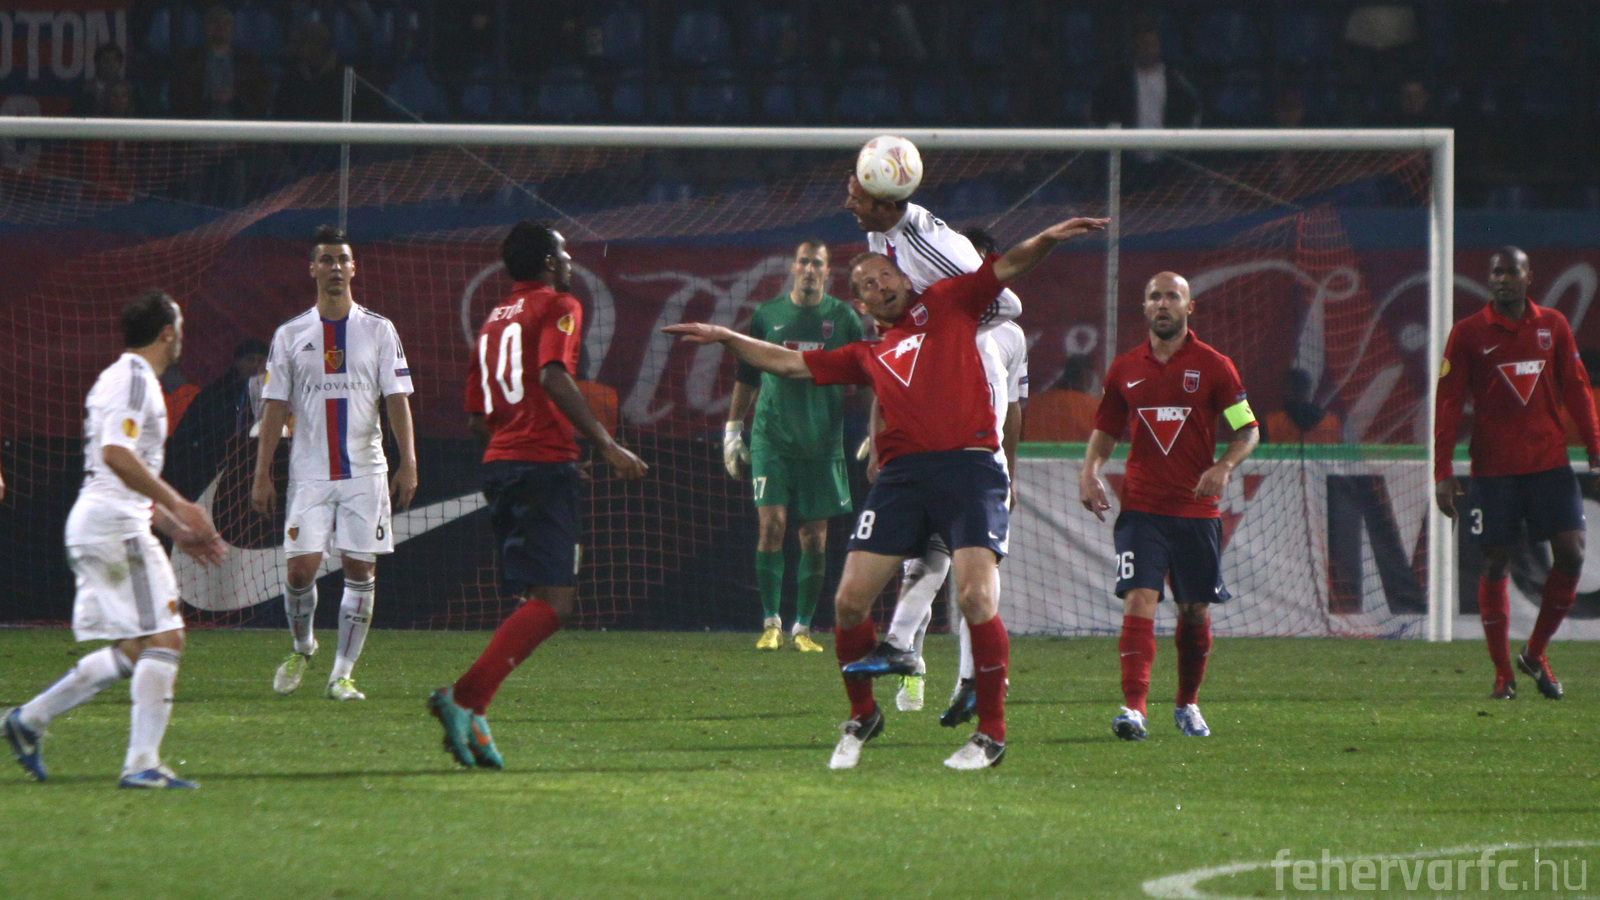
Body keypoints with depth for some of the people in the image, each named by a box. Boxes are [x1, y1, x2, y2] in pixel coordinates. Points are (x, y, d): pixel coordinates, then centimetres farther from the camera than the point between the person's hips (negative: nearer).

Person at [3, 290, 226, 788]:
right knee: (163, 640, -11)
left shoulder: (117, 377, 23)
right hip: (117, 525, -10)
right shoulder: (136, 379, -9)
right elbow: (116, 454, -23)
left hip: (88, 524, 10)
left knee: (131, 650, 11)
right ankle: (142, 763, -16)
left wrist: (174, 529, 27)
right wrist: (177, 506, -23)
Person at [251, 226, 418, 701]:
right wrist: (262, 474, 0)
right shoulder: (290, 335, 5)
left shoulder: (379, 330, 5)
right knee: (301, 568, -8)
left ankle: (342, 675, 4)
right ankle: (301, 647, 21)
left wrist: (408, 463, -8)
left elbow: (397, 400, 2)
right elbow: (275, 407, 6)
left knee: (360, 571, -3)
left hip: (365, 471, 0)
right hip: (309, 474, 0)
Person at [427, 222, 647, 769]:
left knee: (535, 599, 14)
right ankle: (466, 698, -26)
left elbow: (476, 417, 22)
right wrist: (605, 445, -21)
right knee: (553, 604, -12)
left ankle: (472, 713, 1)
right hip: (545, 464, -8)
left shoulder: (495, 319, 23)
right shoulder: (558, 307, 0)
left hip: (499, 464, 8)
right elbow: (554, 375, -18)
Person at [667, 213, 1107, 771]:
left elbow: (1009, 266, 9)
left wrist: (1048, 239, -9)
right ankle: (862, 716, 19)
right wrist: (725, 338, 20)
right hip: (902, 474, 4)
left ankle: (992, 735, -6)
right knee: (850, 602, -4)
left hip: (969, 467, -4)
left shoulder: (945, 304, 16)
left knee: (975, 597, -17)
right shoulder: (867, 356, 24)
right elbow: (789, 364, 26)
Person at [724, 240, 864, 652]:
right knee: (772, 524, -12)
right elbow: (746, 377, 14)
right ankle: (771, 623, -3)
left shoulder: (843, 317, 5)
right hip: (771, 438, -1)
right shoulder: (768, 315, 6)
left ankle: (802, 628, 10)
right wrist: (733, 428, 12)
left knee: (814, 537, 1)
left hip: (822, 443, 1)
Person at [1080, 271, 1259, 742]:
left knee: (1195, 610, 9)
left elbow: (1248, 429, 4)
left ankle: (1187, 704, 29)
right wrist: (1089, 472, 1)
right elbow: (1105, 430, 19)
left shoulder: (1213, 366, 1)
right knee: (1139, 601, -15)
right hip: (1141, 508, 0)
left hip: (1196, 509, 0)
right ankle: (1134, 707, -24)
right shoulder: (1125, 368, 8)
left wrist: (1224, 466, -15)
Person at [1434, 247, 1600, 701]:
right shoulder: (1468, 333, 0)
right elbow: (1447, 403, -1)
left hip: (1550, 462, 2)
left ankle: (1535, 654, 12)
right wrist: (1443, 472, -7)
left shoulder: (1553, 326, 8)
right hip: (1493, 469, -2)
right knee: (1495, 564, -1)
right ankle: (1502, 674, 7)